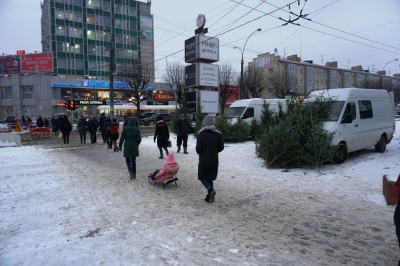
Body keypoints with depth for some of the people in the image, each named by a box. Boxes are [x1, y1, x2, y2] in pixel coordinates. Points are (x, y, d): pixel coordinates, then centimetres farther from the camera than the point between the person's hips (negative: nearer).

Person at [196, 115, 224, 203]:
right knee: (210, 177, 16)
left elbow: (198, 149, -13)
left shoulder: (200, 135, -12)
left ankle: (210, 189, -13)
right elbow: (221, 148, 1)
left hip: (203, 160, -3)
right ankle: (210, 196, 16)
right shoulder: (218, 134, -3)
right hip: (214, 160, 3)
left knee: (202, 177, 13)